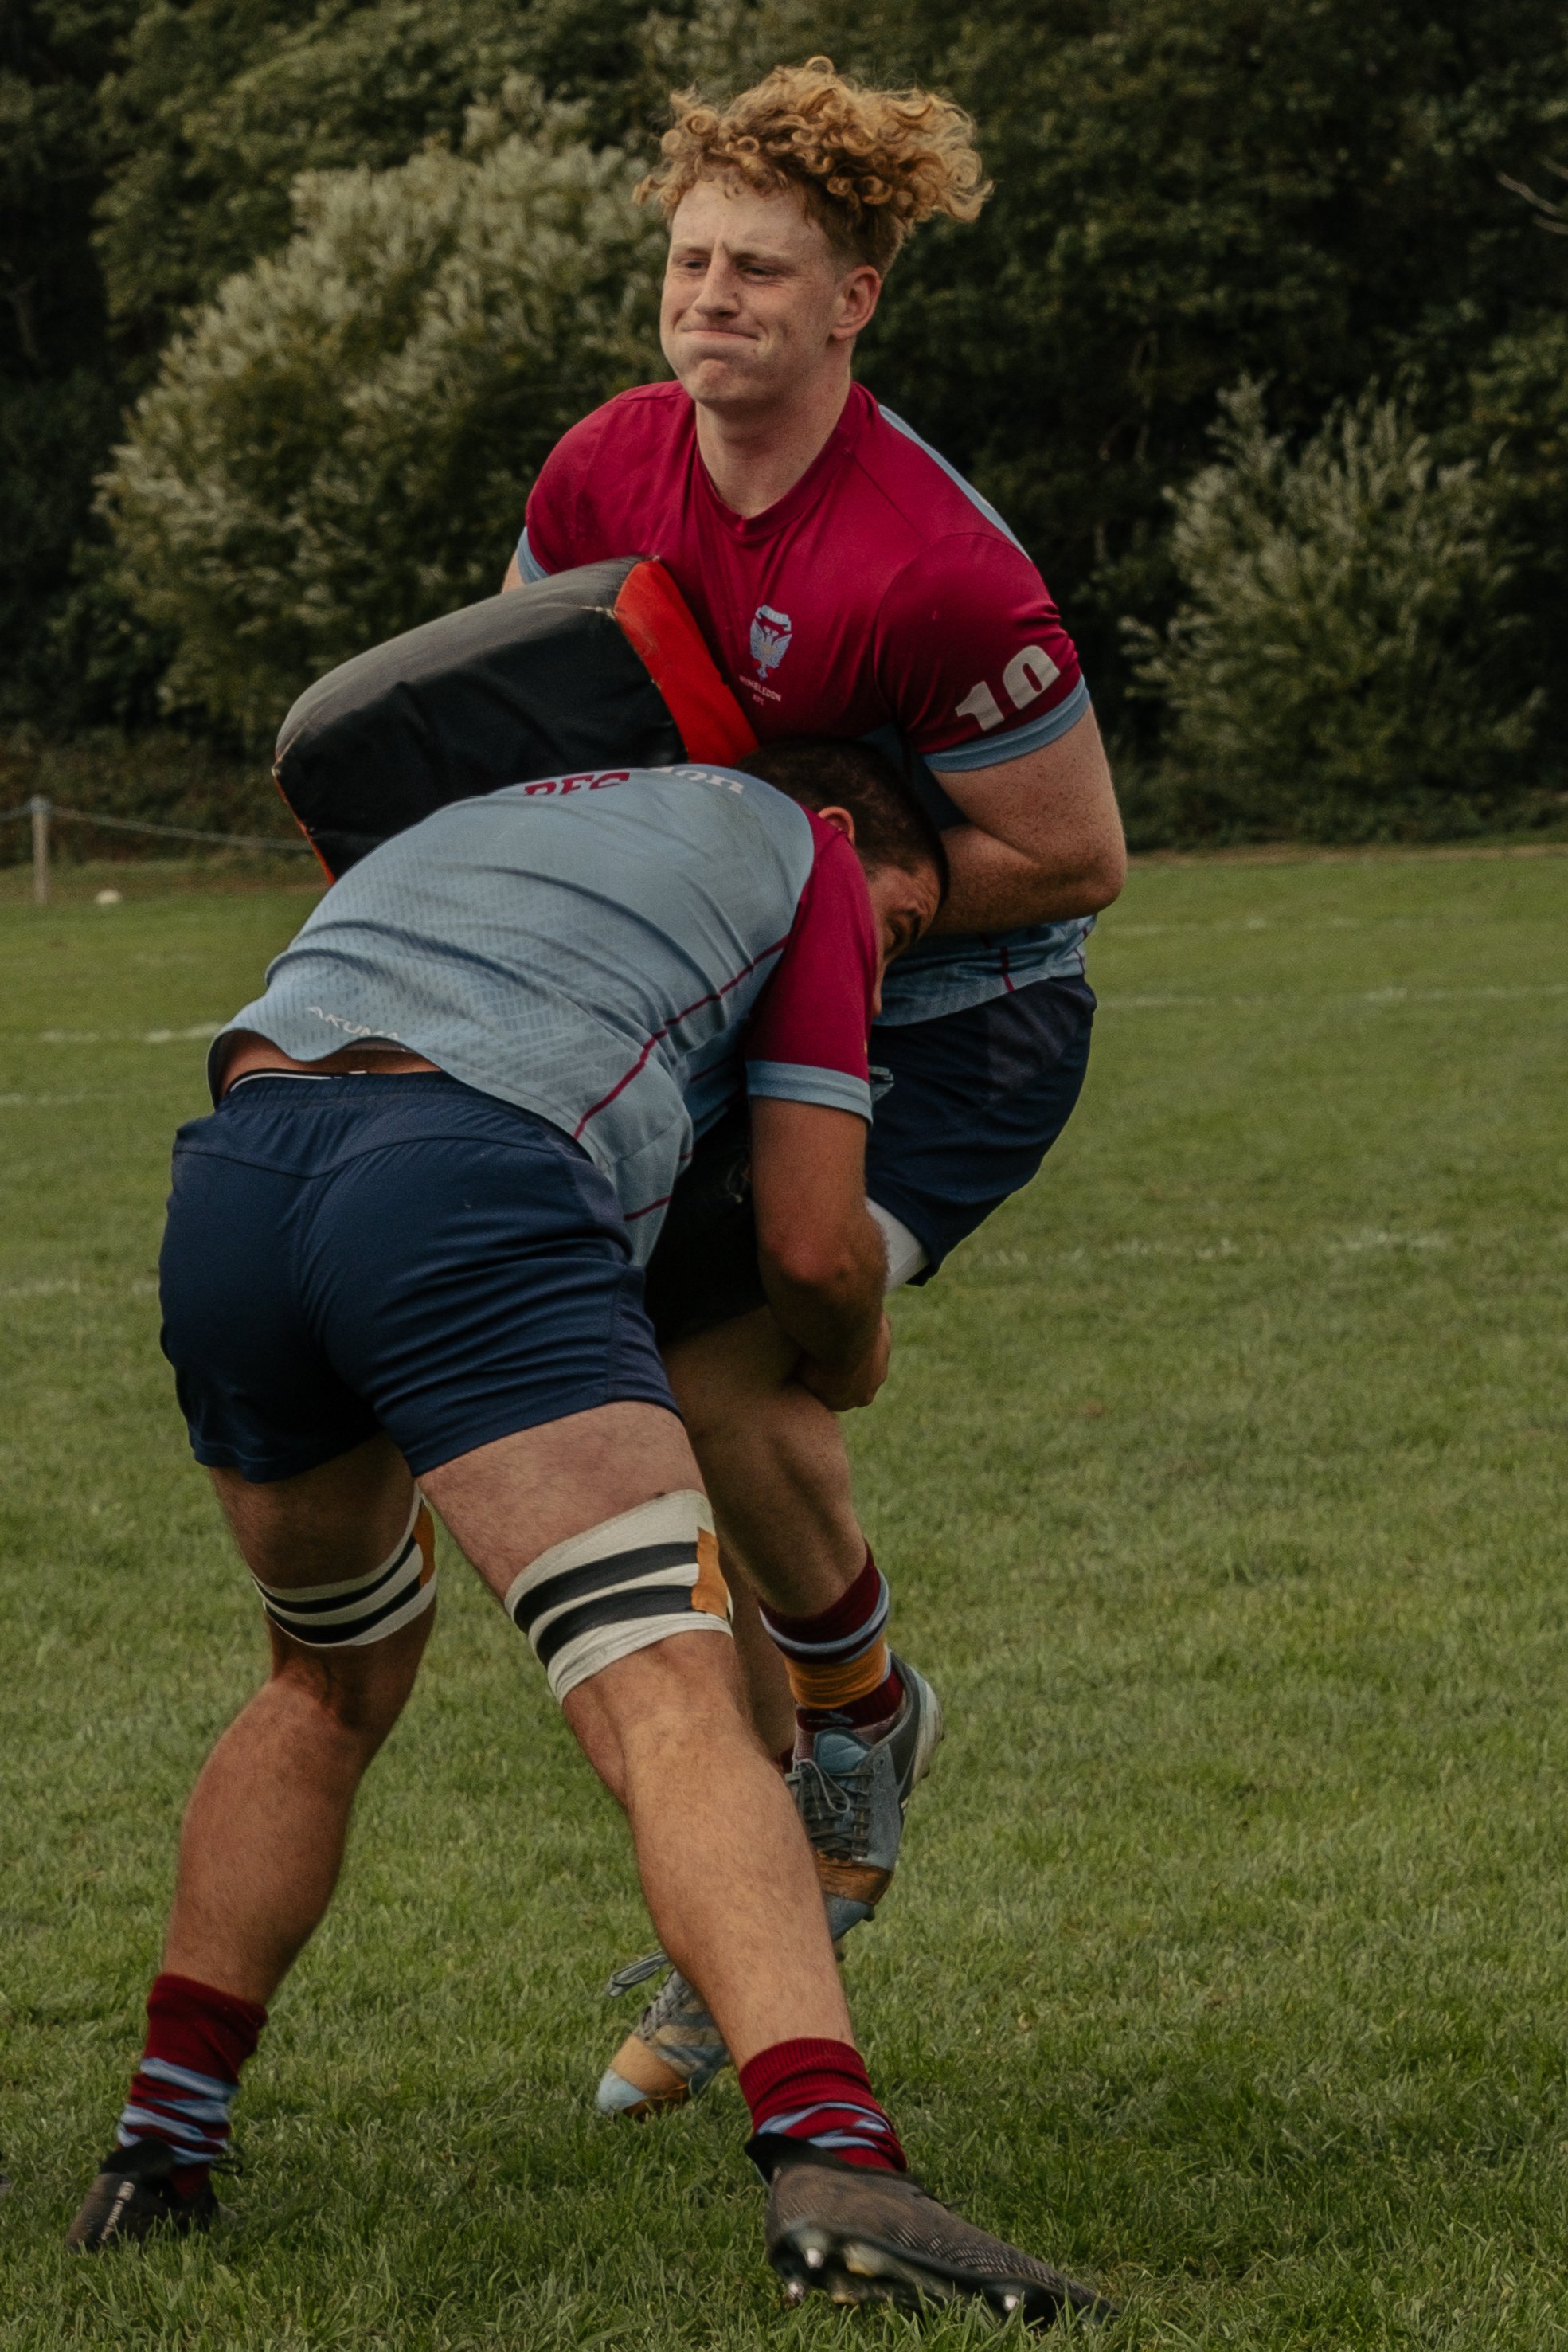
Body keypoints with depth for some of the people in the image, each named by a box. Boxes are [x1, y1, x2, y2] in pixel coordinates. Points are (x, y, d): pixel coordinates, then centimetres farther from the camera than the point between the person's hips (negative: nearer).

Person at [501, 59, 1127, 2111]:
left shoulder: (934, 567, -27)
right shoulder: (608, 467, -6)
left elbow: (1077, 861, -19)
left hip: (958, 1028, -7)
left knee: (723, 1371, -26)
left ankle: (863, 1696, 6)